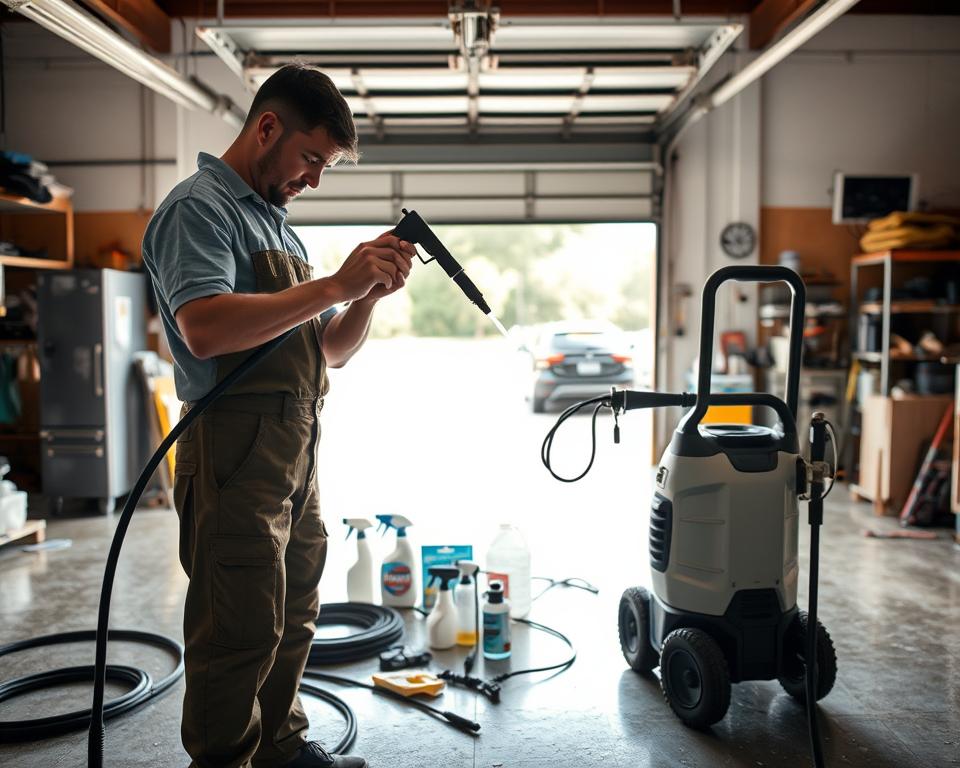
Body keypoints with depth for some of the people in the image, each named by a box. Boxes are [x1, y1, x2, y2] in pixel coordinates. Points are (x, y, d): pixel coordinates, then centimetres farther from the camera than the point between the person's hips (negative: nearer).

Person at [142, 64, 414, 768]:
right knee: (243, 630, -3)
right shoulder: (199, 207, -7)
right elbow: (206, 328, -26)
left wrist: (372, 293, 1)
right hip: (237, 452, -9)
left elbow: (331, 352, 20)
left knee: (294, 618, 18)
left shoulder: (275, 221, 21)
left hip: (298, 450, 9)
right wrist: (335, 285, -20)